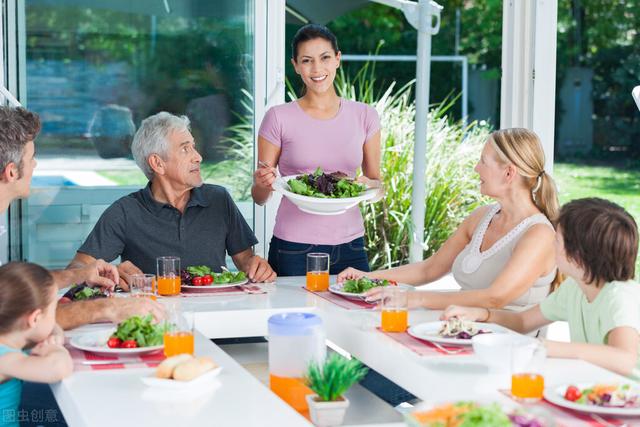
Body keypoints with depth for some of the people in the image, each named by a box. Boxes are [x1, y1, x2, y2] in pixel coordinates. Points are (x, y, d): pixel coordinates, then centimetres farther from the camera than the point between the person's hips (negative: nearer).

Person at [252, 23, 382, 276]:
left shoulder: (364, 116, 3)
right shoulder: (278, 118, -4)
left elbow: (375, 182, 12)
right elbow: (259, 197, 2)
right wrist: (263, 184, -20)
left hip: (350, 246, 3)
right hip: (294, 250, -2)